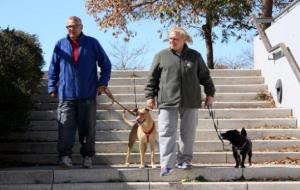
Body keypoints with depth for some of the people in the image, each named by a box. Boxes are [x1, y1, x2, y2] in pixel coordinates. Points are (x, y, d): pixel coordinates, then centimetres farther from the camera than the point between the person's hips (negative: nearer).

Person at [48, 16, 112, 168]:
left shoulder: (92, 43, 5)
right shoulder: (60, 45, 7)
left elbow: (106, 64, 10)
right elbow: (53, 68, 12)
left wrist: (102, 83, 0)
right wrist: (52, 87, 4)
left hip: (88, 95, 0)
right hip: (66, 94, 0)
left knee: (88, 127, 5)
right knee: (66, 127, -8)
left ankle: (87, 157, 13)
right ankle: (64, 156, -7)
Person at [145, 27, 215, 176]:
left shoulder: (195, 56, 10)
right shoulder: (161, 56, 7)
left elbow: (205, 76, 17)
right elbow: (152, 77, 9)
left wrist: (210, 93, 14)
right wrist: (150, 96, 3)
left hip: (190, 101, 2)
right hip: (167, 101, -1)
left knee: (188, 131, 6)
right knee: (166, 132, -9)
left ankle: (184, 160, 19)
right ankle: (167, 164, -10)